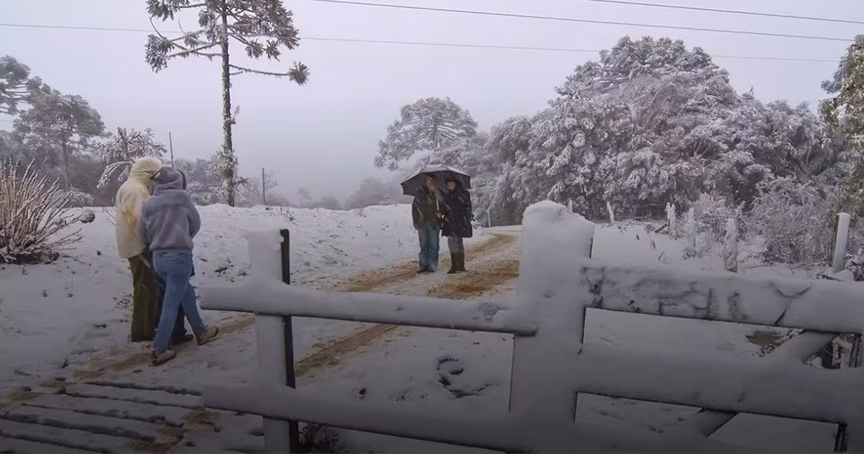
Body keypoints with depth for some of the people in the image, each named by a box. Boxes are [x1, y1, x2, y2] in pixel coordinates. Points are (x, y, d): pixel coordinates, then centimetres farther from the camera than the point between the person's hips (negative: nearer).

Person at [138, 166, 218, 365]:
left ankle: (201, 332, 32)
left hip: (158, 257, 6)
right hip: (179, 256, -6)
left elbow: (143, 232, 10)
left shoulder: (149, 203, 6)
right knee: (171, 304, -1)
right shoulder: (181, 196, -4)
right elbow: (196, 223, 7)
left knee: (186, 293, 21)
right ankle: (160, 350, 0)